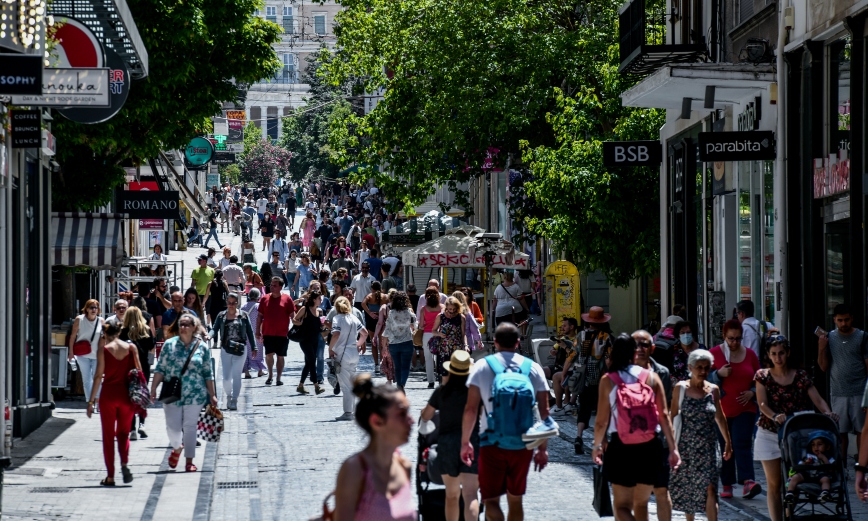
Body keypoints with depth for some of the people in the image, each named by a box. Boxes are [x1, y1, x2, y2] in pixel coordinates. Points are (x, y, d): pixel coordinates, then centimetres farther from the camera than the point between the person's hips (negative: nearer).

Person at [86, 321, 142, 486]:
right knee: (124, 433, 16)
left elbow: (98, 376, -9)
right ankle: (124, 463, -9)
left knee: (108, 435, 8)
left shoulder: (103, 350, -6)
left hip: (108, 395, -2)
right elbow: (138, 372, 3)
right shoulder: (131, 348, 0)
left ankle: (110, 476, 7)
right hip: (127, 395, 2)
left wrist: (91, 401, -6)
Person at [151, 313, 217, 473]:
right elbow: (160, 369, 2)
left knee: (190, 427, 1)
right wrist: (153, 389, -7)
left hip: (194, 395, 0)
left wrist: (212, 395, 4)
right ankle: (177, 447, 34)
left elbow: (207, 374, 6)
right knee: (172, 427, 1)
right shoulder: (169, 345, 0)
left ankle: (189, 462, 11)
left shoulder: (202, 347, 2)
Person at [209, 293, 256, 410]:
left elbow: (250, 332, 4)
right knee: (226, 377, 4)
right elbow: (214, 329, -2)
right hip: (225, 350, 2)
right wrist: (209, 335, -24)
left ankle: (234, 400, 1)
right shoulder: (221, 316, 5)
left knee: (236, 375, -5)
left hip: (240, 350, -2)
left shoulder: (243, 316, 1)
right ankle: (229, 395, 29)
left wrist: (254, 348, 3)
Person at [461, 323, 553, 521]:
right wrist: (543, 448, 11)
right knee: (515, 500, 15)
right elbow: (544, 411, 4)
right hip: (523, 445, 3)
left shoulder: (482, 366, -2)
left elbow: (471, 409, -5)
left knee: (491, 500, 0)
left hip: (492, 444, -3)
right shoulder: (534, 368, 4)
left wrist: (465, 442, 4)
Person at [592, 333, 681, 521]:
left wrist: (597, 445, 13)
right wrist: (673, 448, 4)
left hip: (621, 447, -2)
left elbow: (602, 420, -3)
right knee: (641, 504, 17)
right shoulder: (651, 377, 1)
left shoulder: (608, 380, -4)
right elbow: (664, 415, -1)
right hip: (650, 447, 2)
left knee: (621, 505, 2)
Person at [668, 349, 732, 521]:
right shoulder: (680, 389, -3)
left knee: (710, 489, -10)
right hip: (686, 447, -1)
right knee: (687, 489, 10)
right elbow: (672, 416, 1)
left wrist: (728, 441, 21)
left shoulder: (713, 390, 4)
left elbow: (719, 417, 15)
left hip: (708, 447, 1)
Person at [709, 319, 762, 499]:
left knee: (742, 443, -14)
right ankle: (727, 485, 10)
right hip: (721, 409, 0)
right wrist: (719, 374, -17)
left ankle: (748, 482, -25)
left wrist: (752, 393, -2)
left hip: (745, 409, 0)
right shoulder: (714, 354, 2)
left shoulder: (750, 354, 9)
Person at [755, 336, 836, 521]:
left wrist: (827, 413, -27)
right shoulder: (763, 376, 1)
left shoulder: (800, 376, 2)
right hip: (769, 435, -1)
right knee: (774, 484, 0)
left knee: (791, 482, 0)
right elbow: (762, 403, -11)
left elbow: (817, 399, -6)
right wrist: (775, 416, -31)